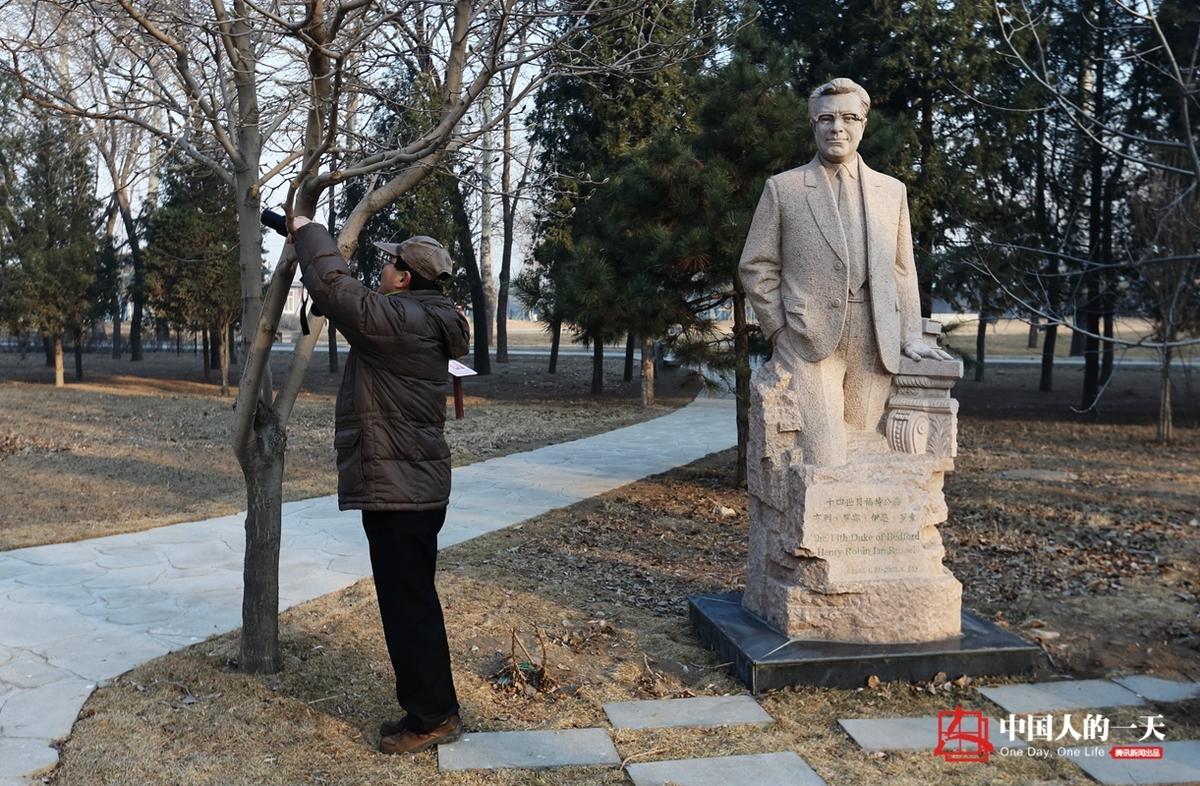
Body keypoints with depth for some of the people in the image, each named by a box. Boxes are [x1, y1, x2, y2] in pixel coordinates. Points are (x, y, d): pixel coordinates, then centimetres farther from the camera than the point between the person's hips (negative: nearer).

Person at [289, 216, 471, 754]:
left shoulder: (401, 320, -18)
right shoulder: (418, 322, 13)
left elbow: (336, 291, -19)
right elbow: (353, 304, 24)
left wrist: (307, 232, -2)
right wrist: (307, 243, 21)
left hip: (398, 489, -11)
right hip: (412, 485, 11)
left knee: (408, 605, -2)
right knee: (412, 601, 17)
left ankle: (433, 715, 9)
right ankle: (432, 710, 27)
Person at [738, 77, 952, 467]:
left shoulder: (892, 191, 16)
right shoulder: (782, 189, 6)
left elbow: (901, 271, 17)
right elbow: (756, 267, 5)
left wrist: (910, 337, 7)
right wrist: (781, 330, -3)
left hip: (875, 348, 3)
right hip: (808, 345, -3)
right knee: (823, 463, -12)